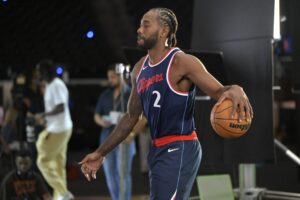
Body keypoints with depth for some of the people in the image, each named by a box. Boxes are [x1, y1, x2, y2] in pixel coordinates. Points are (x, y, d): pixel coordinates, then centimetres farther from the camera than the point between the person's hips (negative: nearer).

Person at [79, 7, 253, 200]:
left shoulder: (182, 62, -12)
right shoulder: (140, 69, 11)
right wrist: (101, 153, 22)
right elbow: (131, 117, 21)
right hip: (158, 150, 9)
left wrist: (236, 90, -43)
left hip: (179, 150, -9)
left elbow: (219, 91, -18)